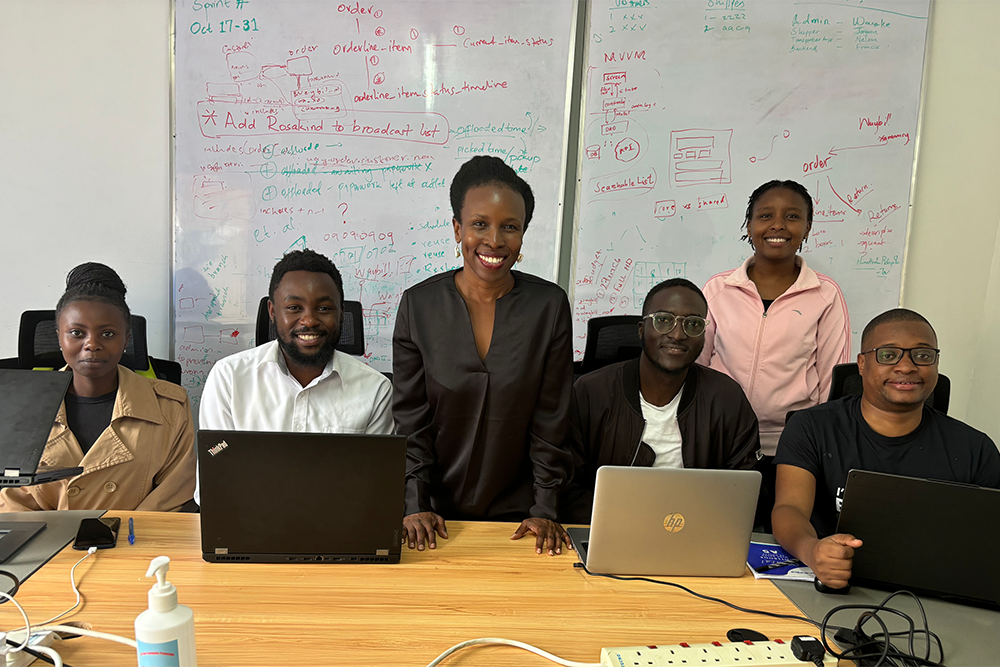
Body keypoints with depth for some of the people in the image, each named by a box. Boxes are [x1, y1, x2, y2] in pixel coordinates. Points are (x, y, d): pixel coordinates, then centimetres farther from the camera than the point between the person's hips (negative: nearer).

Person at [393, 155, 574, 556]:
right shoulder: (418, 304, -7)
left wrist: (545, 510, -7)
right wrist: (415, 505, -10)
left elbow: (551, 421, -5)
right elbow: (410, 417, -4)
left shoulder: (550, 305, -7)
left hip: (516, 510, 0)